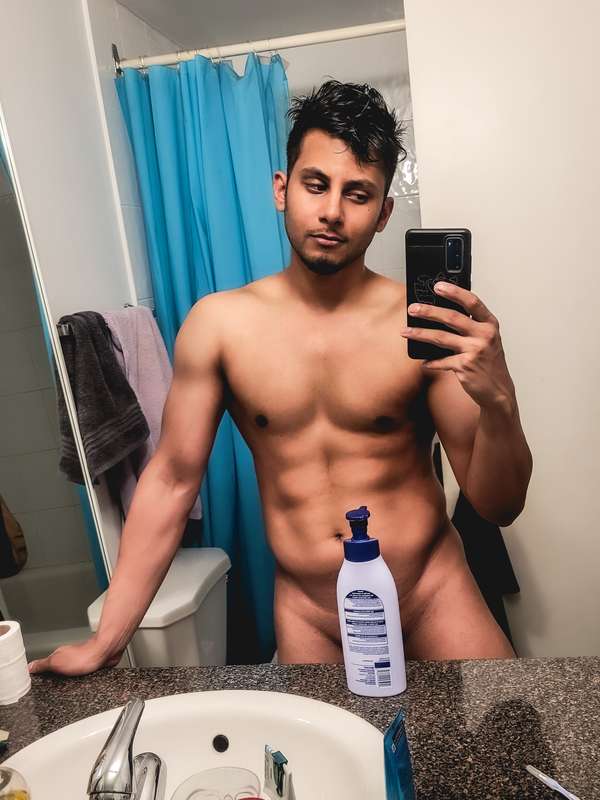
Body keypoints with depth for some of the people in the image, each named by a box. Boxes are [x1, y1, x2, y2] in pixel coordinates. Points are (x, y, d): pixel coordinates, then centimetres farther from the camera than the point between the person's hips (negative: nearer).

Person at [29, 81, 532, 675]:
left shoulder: (424, 322, -12)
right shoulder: (219, 323, -7)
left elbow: (499, 506, -8)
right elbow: (172, 480, -3)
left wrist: (497, 400, -29)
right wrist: (106, 643, -4)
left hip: (433, 599, 0)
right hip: (307, 617, 1)